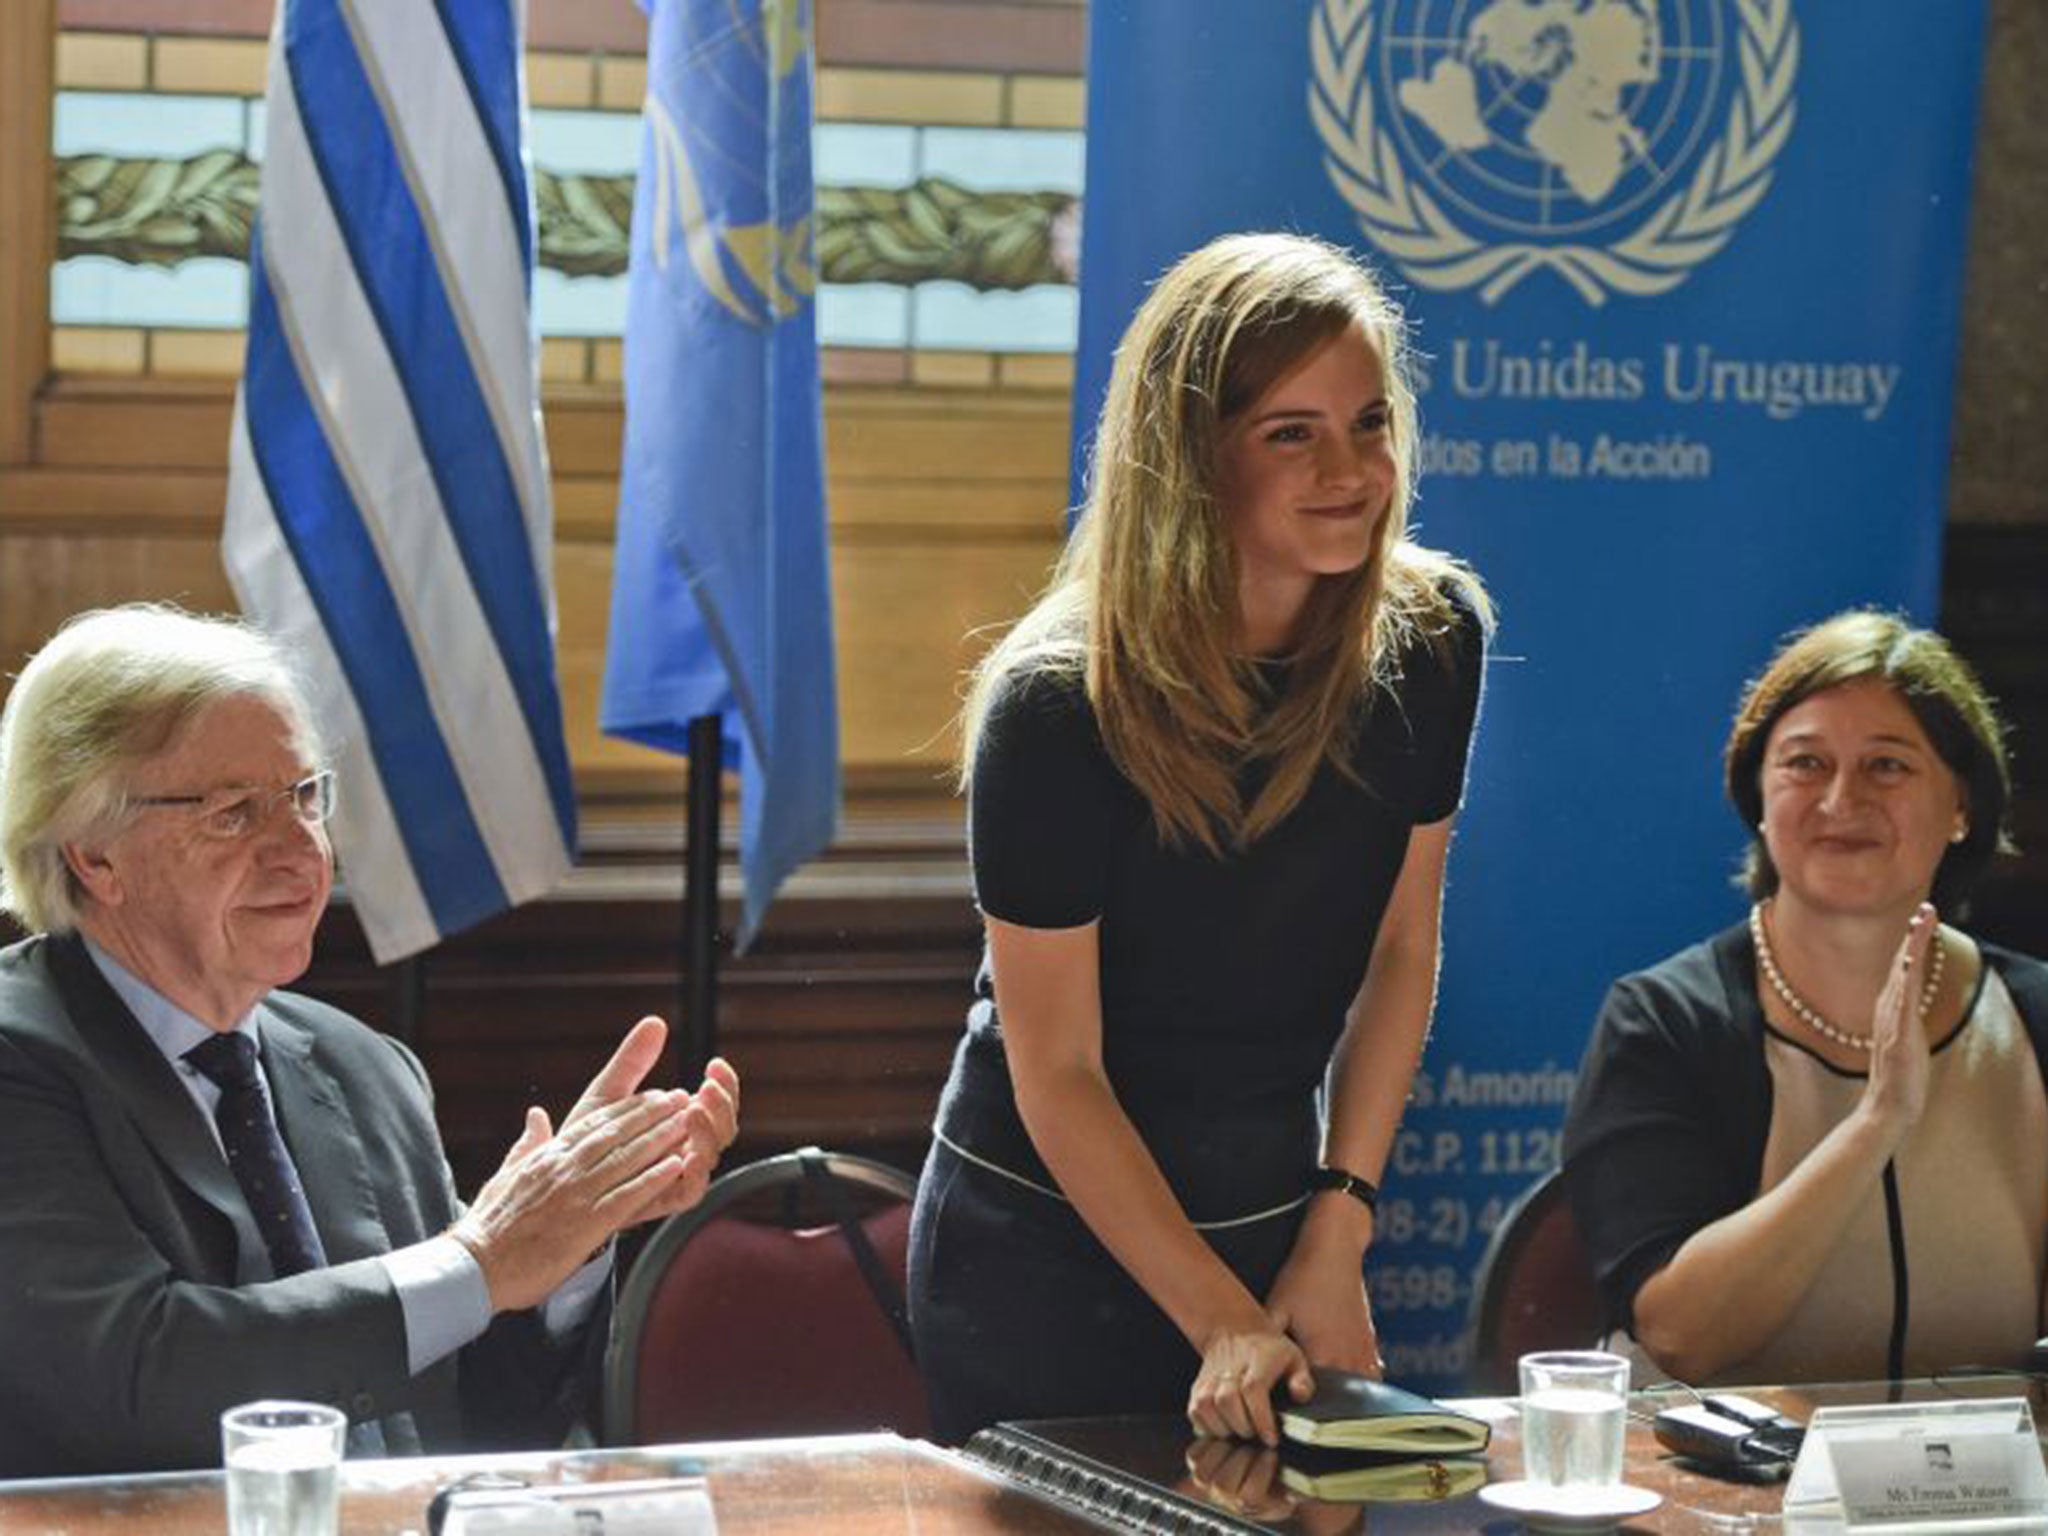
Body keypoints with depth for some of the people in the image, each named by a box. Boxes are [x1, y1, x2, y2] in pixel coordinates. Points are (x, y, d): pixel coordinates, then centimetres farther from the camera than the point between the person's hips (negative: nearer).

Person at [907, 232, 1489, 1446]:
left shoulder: (1427, 640, -8)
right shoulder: (1057, 707, -23)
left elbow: (1401, 948, 1)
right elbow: (1056, 1072, -18)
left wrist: (1335, 1239, -4)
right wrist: (1223, 1324, -21)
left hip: (1271, 1200, 4)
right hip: (1049, 1240, -4)